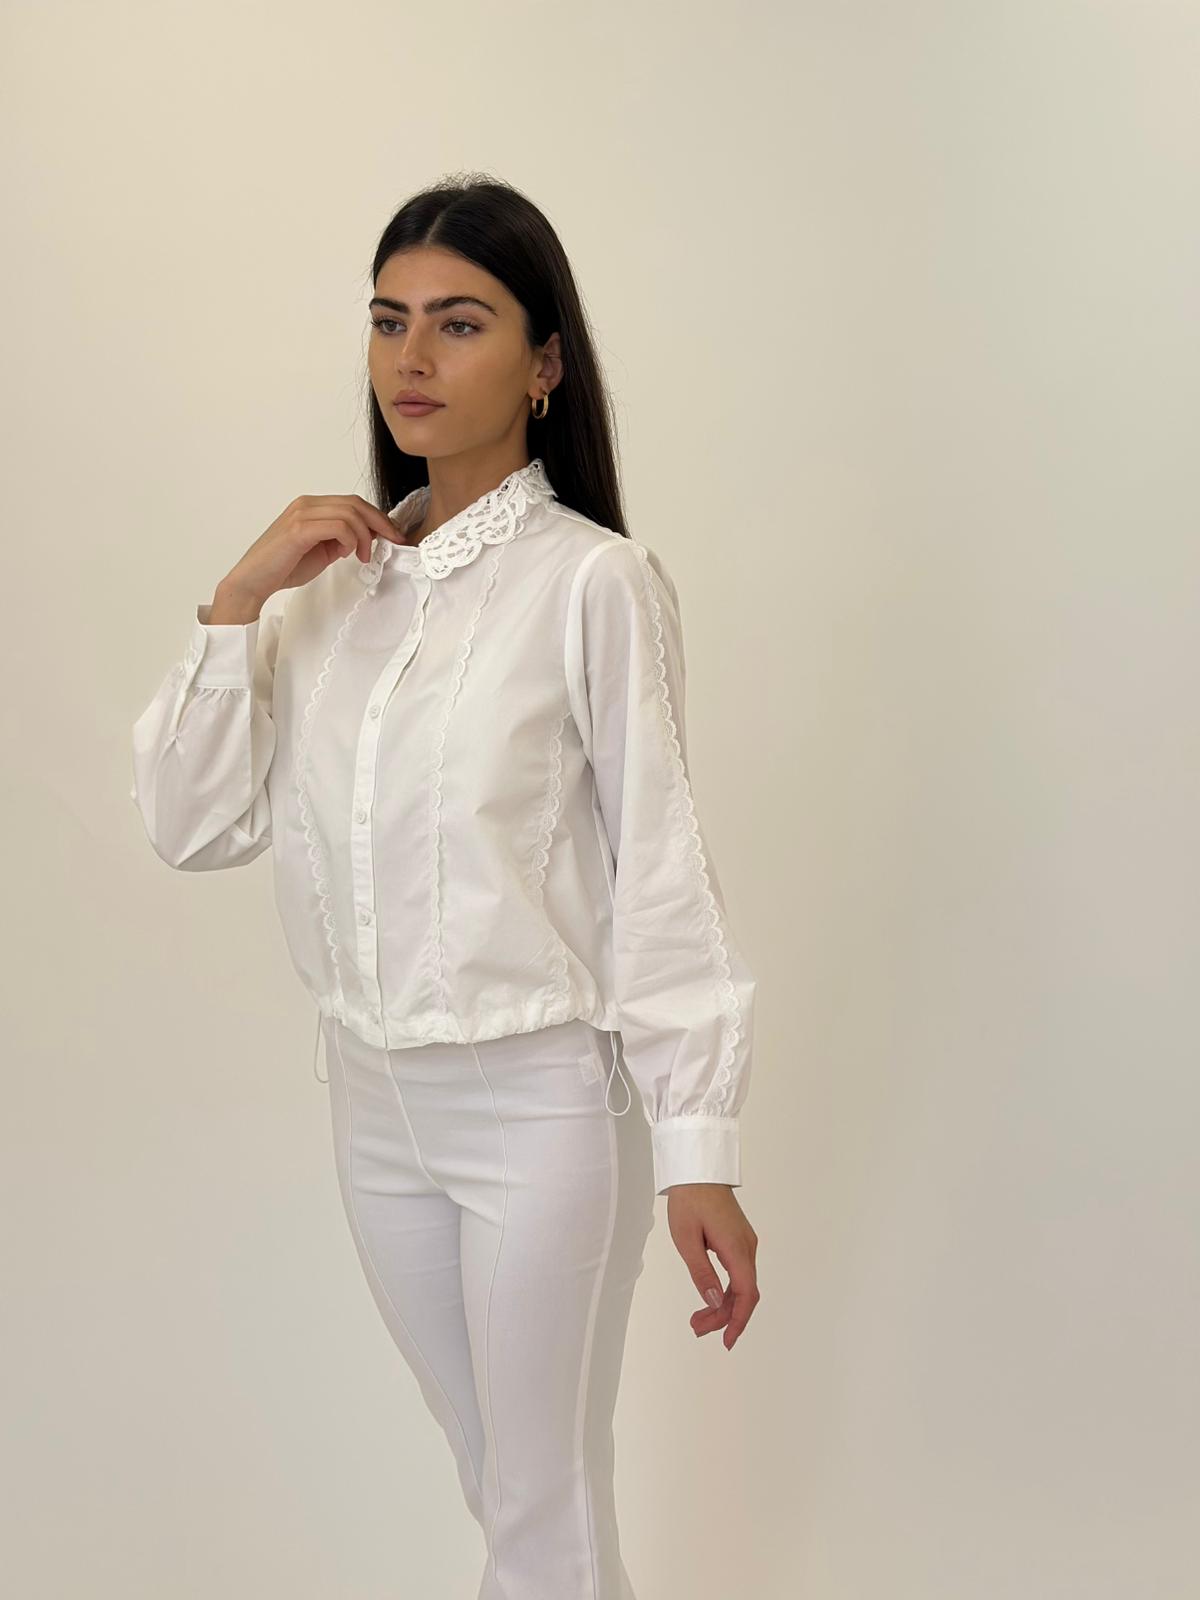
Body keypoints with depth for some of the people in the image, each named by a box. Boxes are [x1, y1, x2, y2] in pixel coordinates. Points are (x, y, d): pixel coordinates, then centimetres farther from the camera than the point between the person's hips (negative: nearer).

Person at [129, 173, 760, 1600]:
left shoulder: (593, 582, -14)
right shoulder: (329, 573, 3)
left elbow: (662, 874, -13)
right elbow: (193, 824, 0)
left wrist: (700, 1157, -13)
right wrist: (240, 600, -12)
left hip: (543, 1102, -5)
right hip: (373, 1096, 5)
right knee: (496, 1478, 23)